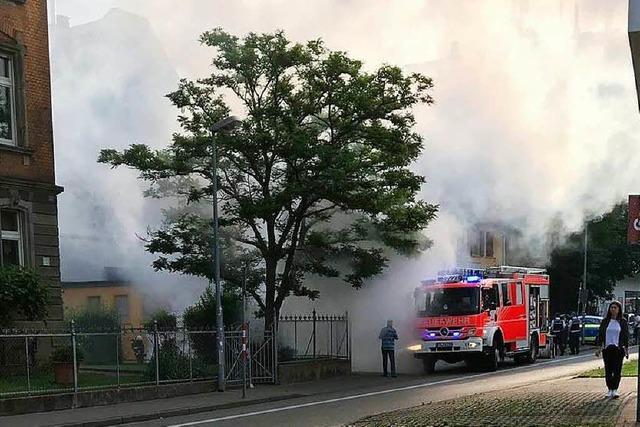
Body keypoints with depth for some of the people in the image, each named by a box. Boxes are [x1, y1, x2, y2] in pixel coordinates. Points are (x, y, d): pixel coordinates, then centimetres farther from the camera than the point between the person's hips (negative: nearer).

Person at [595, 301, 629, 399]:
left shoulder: (623, 322, 4)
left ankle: (615, 390, -7)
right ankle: (610, 389, 10)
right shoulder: (605, 321, 7)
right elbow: (600, 335, 8)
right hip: (607, 349, 1)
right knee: (608, 370, 2)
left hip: (618, 349, -1)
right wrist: (599, 348, 2)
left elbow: (626, 336, 6)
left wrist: (626, 350, 3)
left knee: (617, 370, -7)